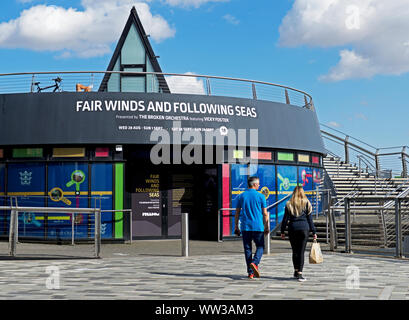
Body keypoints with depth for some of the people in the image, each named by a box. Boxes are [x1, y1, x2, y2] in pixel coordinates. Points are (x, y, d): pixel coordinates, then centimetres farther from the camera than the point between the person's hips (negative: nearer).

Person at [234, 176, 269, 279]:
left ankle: (250, 272, 6)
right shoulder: (260, 196, -2)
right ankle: (254, 263, -18)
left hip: (245, 227, 3)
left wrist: (236, 227, 12)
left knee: (247, 249, 7)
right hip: (258, 226, -2)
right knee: (260, 247, 9)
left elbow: (237, 213, 6)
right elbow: (265, 214, -1)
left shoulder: (241, 196, 6)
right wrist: (266, 227, 7)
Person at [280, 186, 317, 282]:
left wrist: (282, 231, 10)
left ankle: (296, 271, 17)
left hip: (292, 228, 1)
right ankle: (299, 274, -7)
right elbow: (310, 219, 3)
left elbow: (285, 219, 4)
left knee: (295, 251, 13)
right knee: (301, 251, -2)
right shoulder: (306, 203, 3)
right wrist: (314, 232, 8)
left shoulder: (289, 204, 4)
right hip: (304, 228, -1)